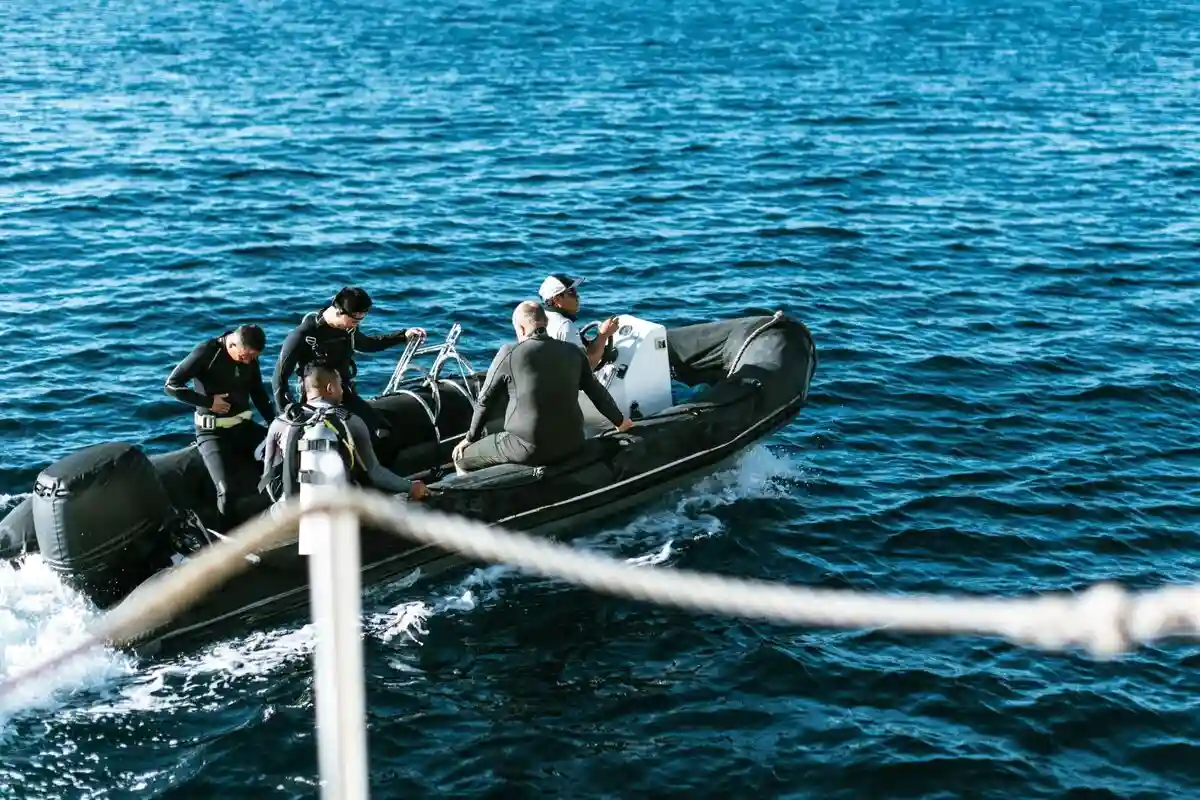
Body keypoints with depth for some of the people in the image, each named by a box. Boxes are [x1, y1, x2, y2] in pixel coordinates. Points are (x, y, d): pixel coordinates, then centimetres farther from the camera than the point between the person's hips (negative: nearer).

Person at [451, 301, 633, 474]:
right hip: (571, 443, 6)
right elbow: (597, 392, 15)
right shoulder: (572, 352, 5)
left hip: (528, 449, -6)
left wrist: (470, 438, 16)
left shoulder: (509, 353, -6)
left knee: (462, 458, 11)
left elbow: (485, 400, 2)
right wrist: (620, 421, 32)